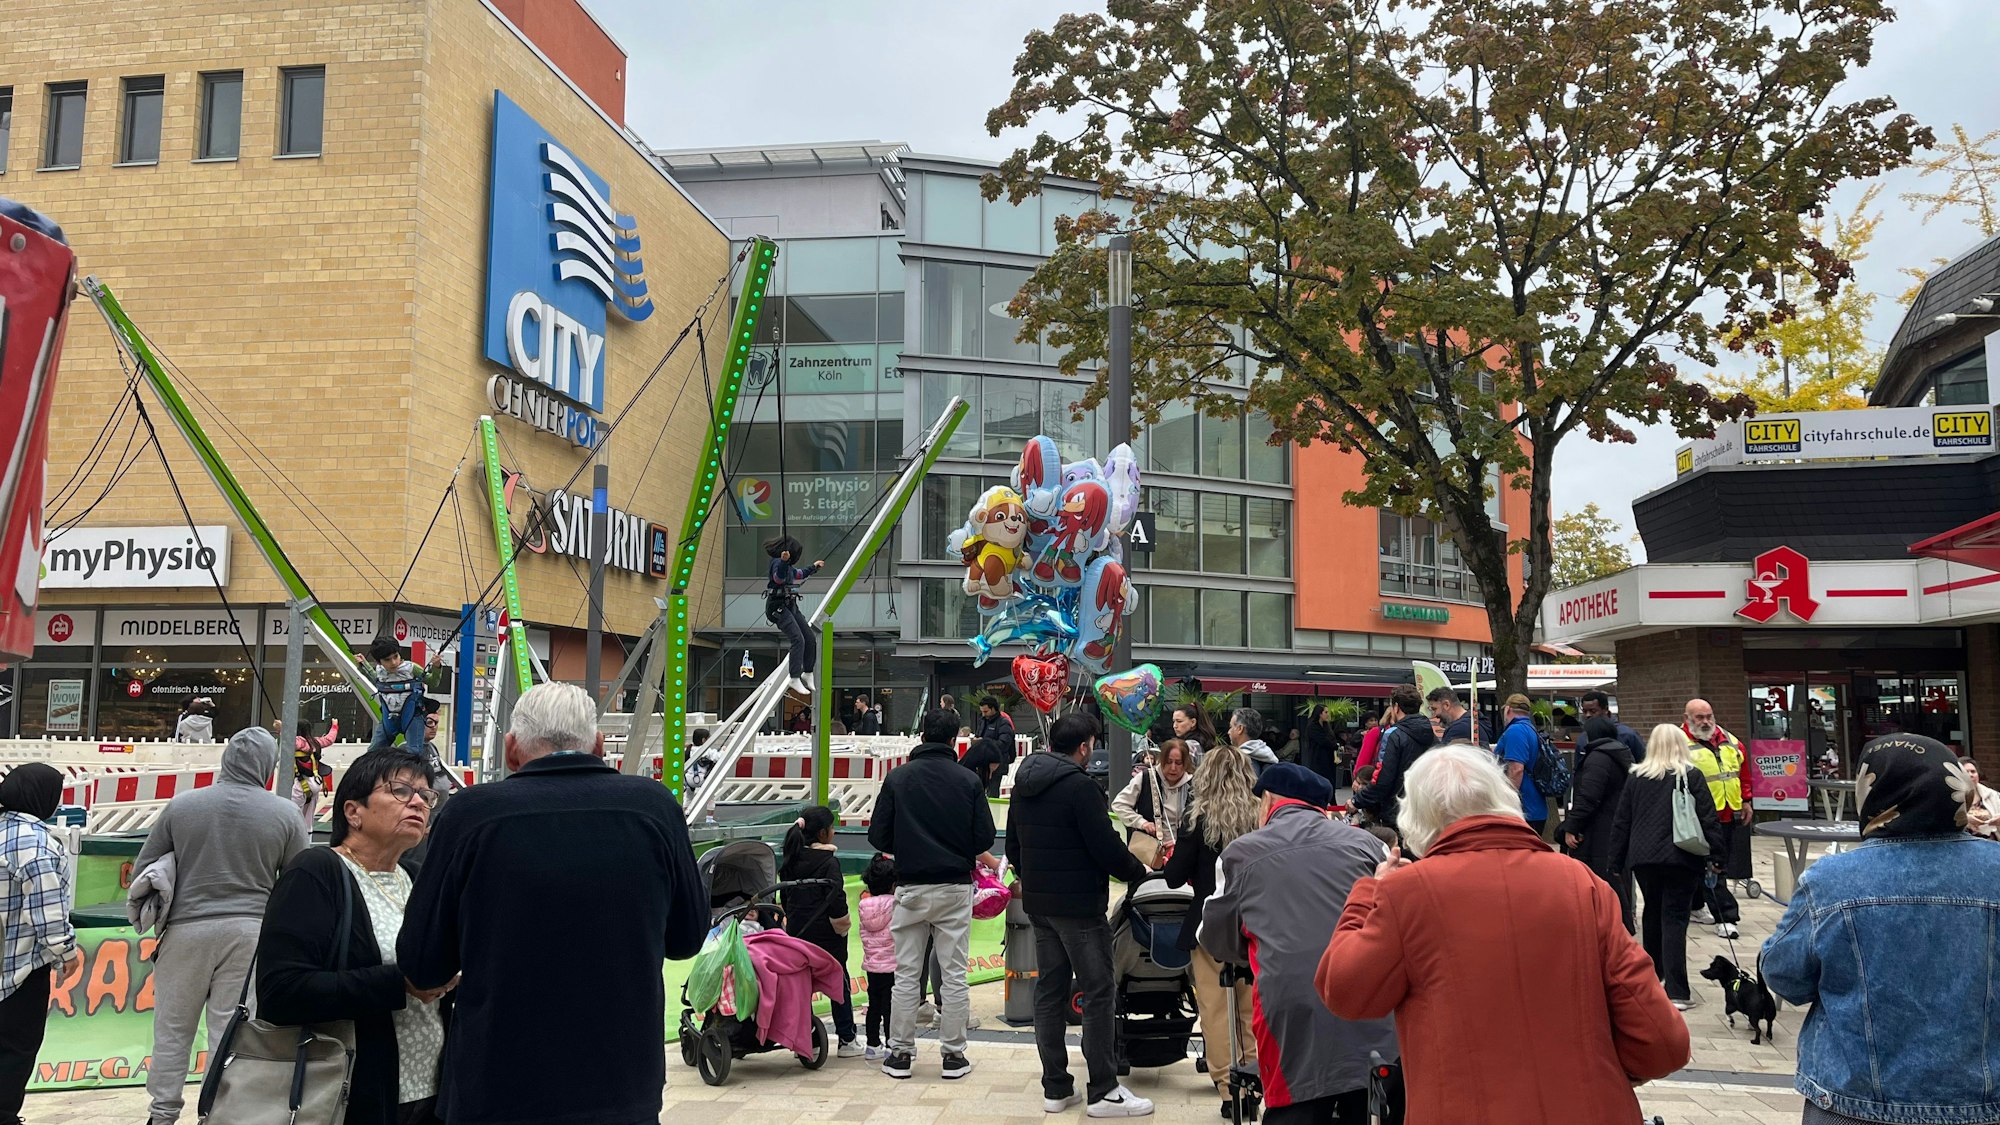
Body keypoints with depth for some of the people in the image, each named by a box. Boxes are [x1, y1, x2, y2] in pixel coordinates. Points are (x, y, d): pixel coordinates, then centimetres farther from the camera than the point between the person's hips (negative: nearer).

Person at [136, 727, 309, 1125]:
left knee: (172, 1030, 12)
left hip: (186, 929, 0)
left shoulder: (182, 804, -1)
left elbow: (142, 868, 7)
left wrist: (161, 914, 22)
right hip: (250, 932, 0)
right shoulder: (286, 813, -3)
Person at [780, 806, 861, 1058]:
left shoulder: (791, 860, 7)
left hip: (798, 932, 6)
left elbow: (784, 897, 13)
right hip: (826, 934, -6)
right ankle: (846, 1040, 11)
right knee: (839, 984, 6)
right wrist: (842, 925, -5)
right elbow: (836, 898, -17)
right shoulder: (829, 862, -12)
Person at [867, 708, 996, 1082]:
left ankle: (900, 1053, 12)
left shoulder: (898, 777, -3)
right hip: (955, 887, 0)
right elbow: (985, 837, -5)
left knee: (906, 974, 8)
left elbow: (878, 836, -3)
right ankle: (953, 1054, 10)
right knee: (954, 975, 6)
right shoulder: (968, 780, -5)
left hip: (910, 888, 1)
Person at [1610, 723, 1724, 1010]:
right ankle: (1676, 992, -9)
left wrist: (1617, 862, 15)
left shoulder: (1636, 778, 8)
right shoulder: (1691, 776, 0)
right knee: (1674, 919, -4)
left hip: (1643, 857, 3)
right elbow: (1708, 818, -6)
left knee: (1652, 913, 21)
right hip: (1681, 858, -3)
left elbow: (1621, 823, 10)